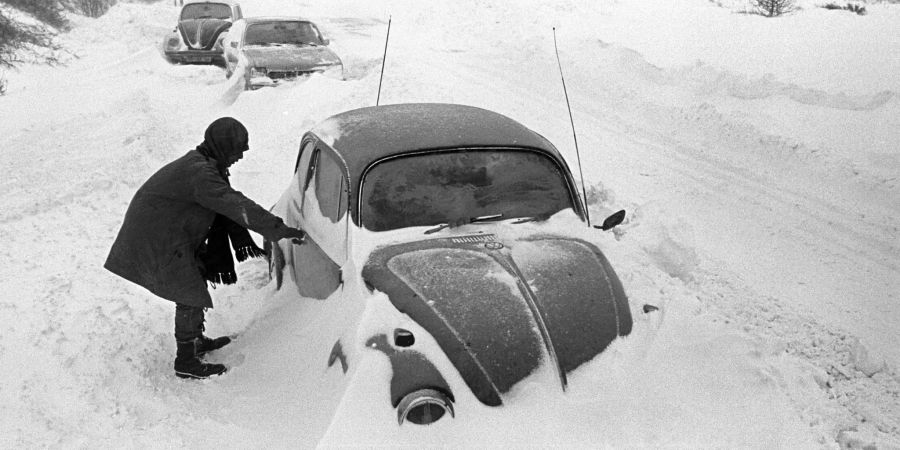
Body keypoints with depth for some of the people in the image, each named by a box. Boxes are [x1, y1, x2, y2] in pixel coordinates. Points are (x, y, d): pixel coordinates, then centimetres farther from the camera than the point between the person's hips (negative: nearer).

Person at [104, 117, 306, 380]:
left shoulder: (205, 165, 6)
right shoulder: (199, 173, -28)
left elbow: (226, 203, 11)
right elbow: (236, 205, -36)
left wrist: (241, 238, 7)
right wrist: (278, 230, -38)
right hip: (158, 242, -10)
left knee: (193, 290, 21)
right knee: (191, 297, -3)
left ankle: (196, 341, 38)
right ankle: (186, 363, 9)